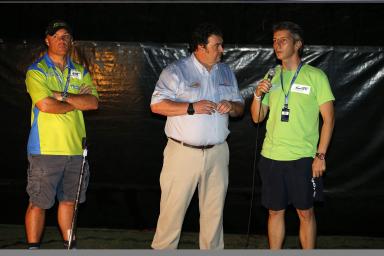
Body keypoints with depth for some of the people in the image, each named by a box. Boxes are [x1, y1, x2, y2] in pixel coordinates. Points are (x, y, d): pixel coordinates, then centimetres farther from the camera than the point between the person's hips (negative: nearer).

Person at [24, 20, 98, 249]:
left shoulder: (80, 72, 13)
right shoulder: (36, 71, -2)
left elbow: (94, 102, -2)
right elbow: (45, 105, -17)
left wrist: (62, 96, -13)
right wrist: (78, 102, -5)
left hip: (75, 148, 5)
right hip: (45, 148, -5)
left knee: (69, 200, 14)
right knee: (38, 202, -1)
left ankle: (69, 245, 25)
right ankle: (33, 247, 8)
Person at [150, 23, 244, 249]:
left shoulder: (226, 73, 12)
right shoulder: (177, 71, -5)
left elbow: (240, 107, 18)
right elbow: (157, 105, -12)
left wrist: (232, 106, -6)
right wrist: (192, 107, -19)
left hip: (217, 152, 5)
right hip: (183, 152, -5)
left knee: (214, 209, 10)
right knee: (173, 208, -3)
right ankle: (163, 248, 8)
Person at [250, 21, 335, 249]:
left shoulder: (315, 76, -4)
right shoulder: (271, 77, 10)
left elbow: (328, 119, -5)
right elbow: (257, 118, 12)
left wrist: (320, 155, -11)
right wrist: (258, 95, -7)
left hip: (302, 158, -4)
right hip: (271, 157, 4)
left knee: (306, 212, 5)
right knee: (275, 211, 10)